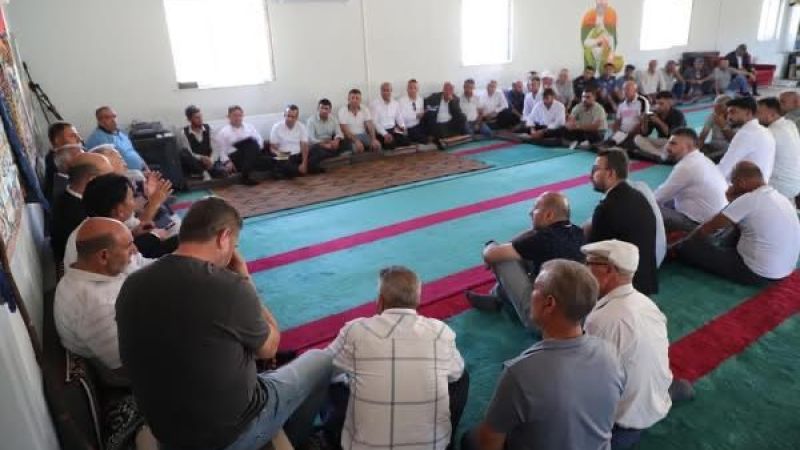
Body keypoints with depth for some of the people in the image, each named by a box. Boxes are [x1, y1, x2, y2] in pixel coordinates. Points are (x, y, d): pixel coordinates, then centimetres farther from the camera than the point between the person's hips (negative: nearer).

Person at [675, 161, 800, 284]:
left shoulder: (749, 200, -19)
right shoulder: (780, 198, 7)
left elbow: (709, 227, -11)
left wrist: (683, 241, 3)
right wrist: (736, 201, 8)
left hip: (758, 273, -9)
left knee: (686, 247, -9)